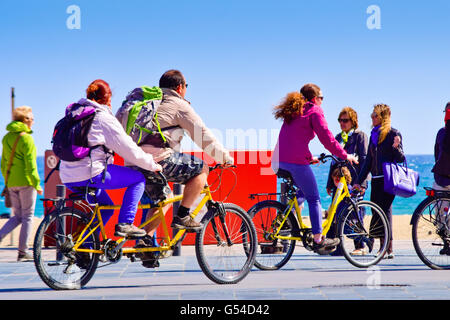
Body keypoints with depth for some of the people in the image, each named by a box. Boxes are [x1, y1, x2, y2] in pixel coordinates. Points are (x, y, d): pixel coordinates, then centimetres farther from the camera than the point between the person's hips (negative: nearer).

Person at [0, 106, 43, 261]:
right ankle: (23, 252, 3)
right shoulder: (26, 138, -11)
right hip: (26, 181, -7)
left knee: (17, 216, 14)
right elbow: (30, 164, -15)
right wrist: (37, 184, -12)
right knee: (28, 216, 2)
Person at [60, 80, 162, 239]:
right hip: (91, 174, -8)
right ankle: (124, 224, -1)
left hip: (68, 177, 8)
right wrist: (153, 165, 7)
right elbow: (130, 151, -5)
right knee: (138, 178, 6)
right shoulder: (104, 118, -7)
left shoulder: (75, 112, 16)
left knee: (106, 207, 27)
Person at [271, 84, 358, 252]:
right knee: (314, 199, 3)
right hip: (296, 161, -8)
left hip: (280, 161, 8)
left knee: (302, 191, 27)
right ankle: (318, 240, 6)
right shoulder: (314, 111, -2)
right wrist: (345, 155, 1)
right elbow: (327, 138, -7)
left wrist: (309, 157, 35)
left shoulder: (293, 111, 23)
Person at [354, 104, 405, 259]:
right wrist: (359, 181, 18)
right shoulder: (374, 134, 16)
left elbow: (401, 159, -5)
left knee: (385, 210, -12)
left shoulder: (393, 134, -4)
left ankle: (388, 249, -12)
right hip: (376, 179, 7)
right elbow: (369, 160, 20)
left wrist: (396, 147, -25)